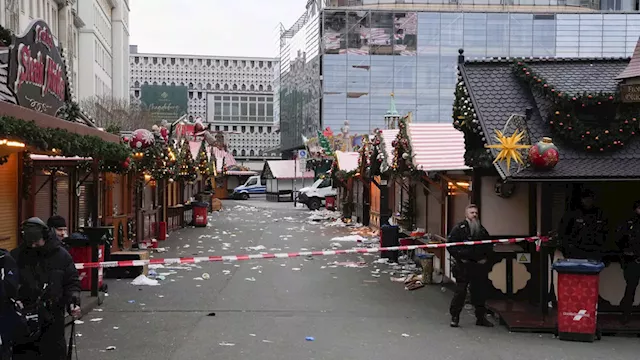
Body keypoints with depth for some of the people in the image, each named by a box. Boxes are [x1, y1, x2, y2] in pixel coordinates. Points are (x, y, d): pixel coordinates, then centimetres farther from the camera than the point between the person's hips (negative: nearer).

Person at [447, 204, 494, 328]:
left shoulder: (482, 229, 15)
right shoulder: (459, 228, -2)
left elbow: (489, 245, 26)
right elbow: (451, 245, -6)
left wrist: (484, 257, 12)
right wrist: (460, 257, -11)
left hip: (479, 265, 5)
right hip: (463, 266, -5)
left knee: (480, 292, 8)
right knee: (460, 292, -5)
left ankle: (481, 317, 18)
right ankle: (455, 317, 4)